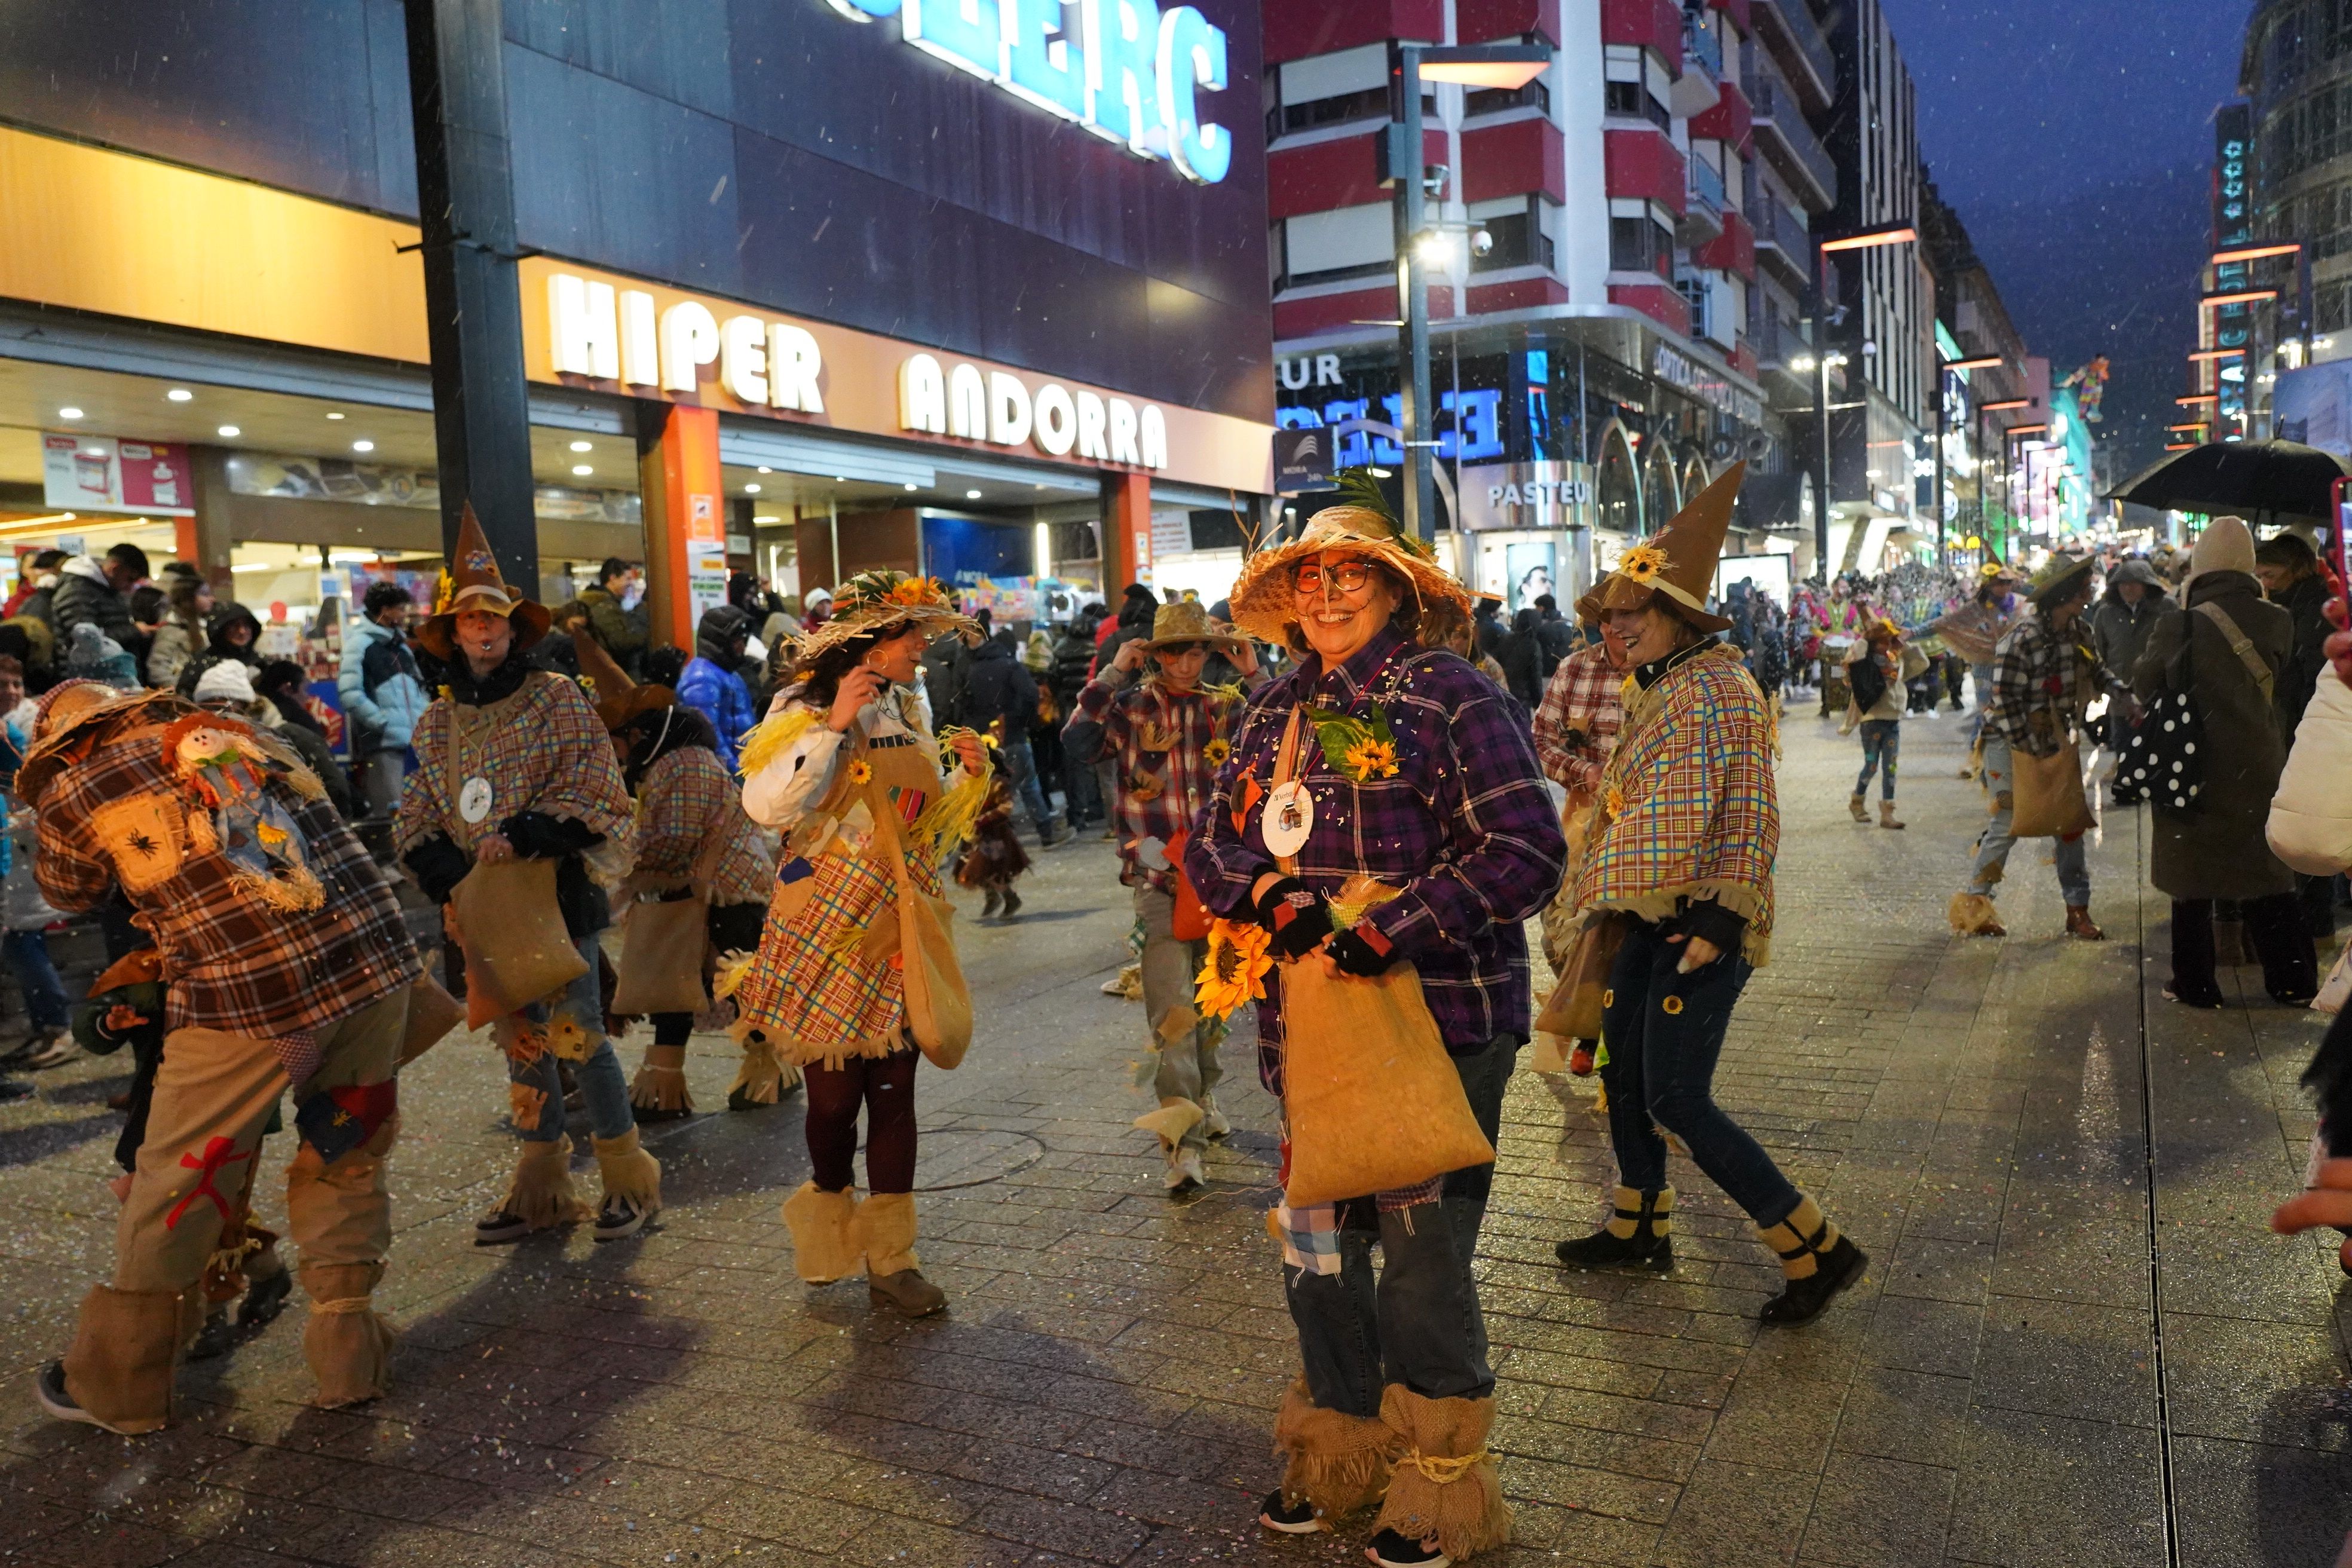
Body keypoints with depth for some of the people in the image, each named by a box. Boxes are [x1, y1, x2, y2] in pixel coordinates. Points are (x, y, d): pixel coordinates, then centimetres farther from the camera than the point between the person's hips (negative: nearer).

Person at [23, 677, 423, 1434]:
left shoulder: (70, 792, 10)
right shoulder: (239, 732, 20)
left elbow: (71, 896, 27)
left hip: (244, 999, -4)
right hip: (375, 960, 4)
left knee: (175, 1187, 14)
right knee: (345, 1163, 21)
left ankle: (117, 1383, 31)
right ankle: (347, 1354, 28)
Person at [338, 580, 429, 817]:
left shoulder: (402, 646, 21)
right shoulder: (360, 642, -2)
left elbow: (419, 688, 26)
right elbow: (350, 693, -12)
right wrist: (384, 723, -15)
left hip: (412, 742, 7)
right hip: (380, 744, -7)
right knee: (389, 814, -14)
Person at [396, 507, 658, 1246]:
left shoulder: (555, 699, -3)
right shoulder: (437, 721, 10)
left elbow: (595, 794, -8)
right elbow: (415, 821, 8)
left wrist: (522, 836, -19)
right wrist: (453, 879, -9)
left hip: (555, 890, -5)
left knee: (578, 1036, -6)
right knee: (520, 1041, 11)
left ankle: (629, 1180, 9)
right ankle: (541, 1190, 21)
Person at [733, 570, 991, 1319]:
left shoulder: (908, 712, 13)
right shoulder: (806, 708, -8)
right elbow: (767, 805, -24)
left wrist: (969, 775, 3)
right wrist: (835, 724, -25)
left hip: (896, 933, 6)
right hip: (828, 930, -5)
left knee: (894, 1093, 5)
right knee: (835, 1092, 2)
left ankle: (889, 1260, 14)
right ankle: (830, 1219, 29)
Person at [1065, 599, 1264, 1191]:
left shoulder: (1224, 707, 9)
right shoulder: (1130, 706, 1)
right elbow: (1078, 743, -15)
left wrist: (1254, 679, -5)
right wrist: (1113, 675, -14)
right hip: (1158, 875, -4)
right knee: (1171, 1007, -12)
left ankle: (1205, 1098, 37)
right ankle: (1182, 1139, -15)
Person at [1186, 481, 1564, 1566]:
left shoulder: (1453, 698, -8)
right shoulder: (1277, 710, 11)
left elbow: (1526, 849, -16)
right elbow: (1209, 843, 10)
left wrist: (1389, 931, -22)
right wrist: (1269, 893, -11)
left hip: (1438, 1021, -6)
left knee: (1423, 1252, 2)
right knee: (1316, 1241, 15)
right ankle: (1338, 1446, 37)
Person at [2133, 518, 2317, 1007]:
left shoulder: (2179, 626, -15)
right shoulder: (2277, 622, -4)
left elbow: (2143, 686, -2)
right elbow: (2281, 686, 10)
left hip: (2195, 770, -3)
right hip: (2261, 770, 3)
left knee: (2192, 878, 7)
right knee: (2269, 876, 15)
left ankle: (2194, 984, 11)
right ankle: (2293, 980, 21)